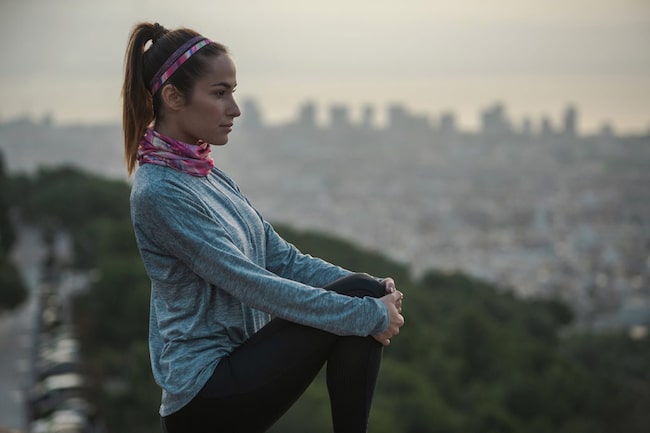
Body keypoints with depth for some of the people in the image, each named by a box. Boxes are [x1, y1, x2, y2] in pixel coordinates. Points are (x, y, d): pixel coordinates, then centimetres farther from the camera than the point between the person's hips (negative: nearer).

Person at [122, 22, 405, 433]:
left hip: (233, 361, 9)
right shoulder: (159, 192, -17)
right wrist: (369, 314, -19)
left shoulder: (205, 174, 11)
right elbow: (254, 286, -22)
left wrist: (372, 290, -6)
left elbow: (282, 258, 9)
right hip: (207, 389, -9)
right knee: (357, 303, -15)